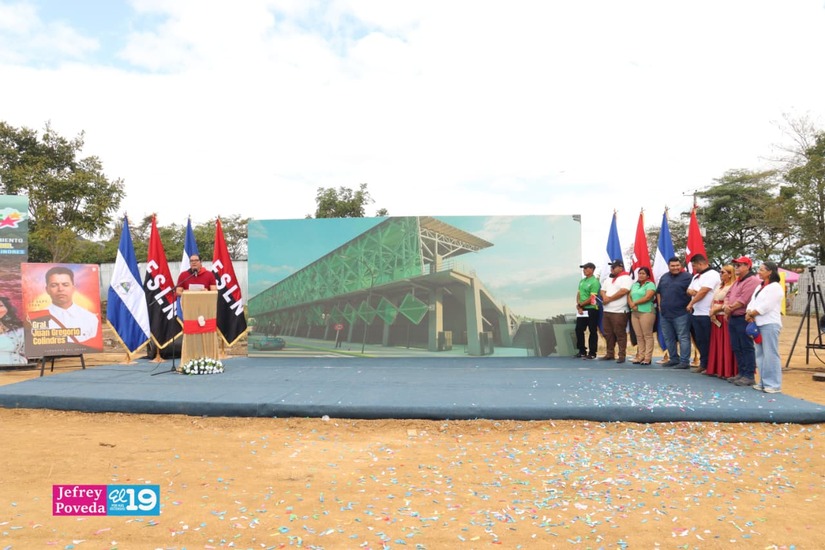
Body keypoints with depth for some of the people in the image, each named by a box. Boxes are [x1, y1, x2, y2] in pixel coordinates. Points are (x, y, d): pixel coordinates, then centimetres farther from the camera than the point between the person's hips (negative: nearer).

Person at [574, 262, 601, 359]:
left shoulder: (594, 282, -13)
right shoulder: (582, 281, 12)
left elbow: (592, 299, -17)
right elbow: (578, 294, 9)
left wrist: (580, 304, -9)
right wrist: (579, 306, -6)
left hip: (591, 310, -8)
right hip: (581, 310, 8)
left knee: (592, 332, 1)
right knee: (579, 330, 9)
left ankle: (592, 353, 7)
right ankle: (582, 351, 21)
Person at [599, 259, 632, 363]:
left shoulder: (625, 278, -6)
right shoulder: (608, 279, 20)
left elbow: (623, 291, -18)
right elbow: (603, 290, 18)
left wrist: (609, 299, -12)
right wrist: (604, 297, -6)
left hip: (619, 311, -8)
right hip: (607, 310, 8)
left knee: (620, 334, -5)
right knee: (608, 333, 11)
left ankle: (622, 355, 1)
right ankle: (609, 354, 19)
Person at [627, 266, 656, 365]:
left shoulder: (650, 285, 0)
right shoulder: (634, 285, 20)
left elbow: (647, 297, -13)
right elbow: (629, 296, 13)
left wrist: (635, 303, -6)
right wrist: (631, 304, -8)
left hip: (646, 312, -6)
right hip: (634, 313, 6)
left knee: (647, 336, -4)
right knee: (639, 336, 6)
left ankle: (647, 358, -3)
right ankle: (640, 356, 11)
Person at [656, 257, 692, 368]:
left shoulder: (687, 276, -6)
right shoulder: (664, 277, 14)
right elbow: (658, 292, 22)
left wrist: (688, 307, -13)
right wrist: (660, 305, 14)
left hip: (681, 314, -7)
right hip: (664, 313, 7)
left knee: (683, 338, -3)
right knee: (668, 338, 13)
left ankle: (684, 361, 0)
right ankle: (673, 359, 23)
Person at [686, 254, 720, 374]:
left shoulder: (712, 274, -10)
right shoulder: (696, 276, 19)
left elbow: (703, 292, -15)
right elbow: (689, 290, 19)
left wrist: (690, 304, -7)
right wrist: (692, 292, -5)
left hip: (706, 314, -9)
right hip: (696, 313, 9)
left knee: (707, 342, -1)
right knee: (699, 341, 12)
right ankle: (703, 364, 21)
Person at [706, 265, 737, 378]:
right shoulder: (719, 286, 19)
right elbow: (713, 302, 15)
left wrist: (716, 309, -12)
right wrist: (712, 312, -1)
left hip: (725, 318, -8)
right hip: (716, 318, 9)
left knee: (726, 345, -5)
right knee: (716, 345, 10)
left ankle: (727, 371, 0)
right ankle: (717, 369, 16)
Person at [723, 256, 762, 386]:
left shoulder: (752, 281, -12)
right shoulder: (737, 281, 20)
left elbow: (743, 300, -19)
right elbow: (728, 295, 18)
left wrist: (730, 308, -8)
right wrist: (727, 306, -3)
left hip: (744, 319, -10)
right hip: (733, 318, 10)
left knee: (747, 348, -6)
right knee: (736, 348, 12)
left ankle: (749, 376, -1)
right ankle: (741, 373, 20)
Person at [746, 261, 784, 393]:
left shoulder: (775, 287, -6)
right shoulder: (759, 287, 19)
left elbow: (765, 306, -15)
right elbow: (752, 302, 13)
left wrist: (751, 314, -7)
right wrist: (749, 313, -6)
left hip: (769, 324, -8)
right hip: (758, 324, 8)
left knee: (770, 354, -7)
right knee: (760, 354, 9)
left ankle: (773, 384, -3)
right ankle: (764, 382, 15)